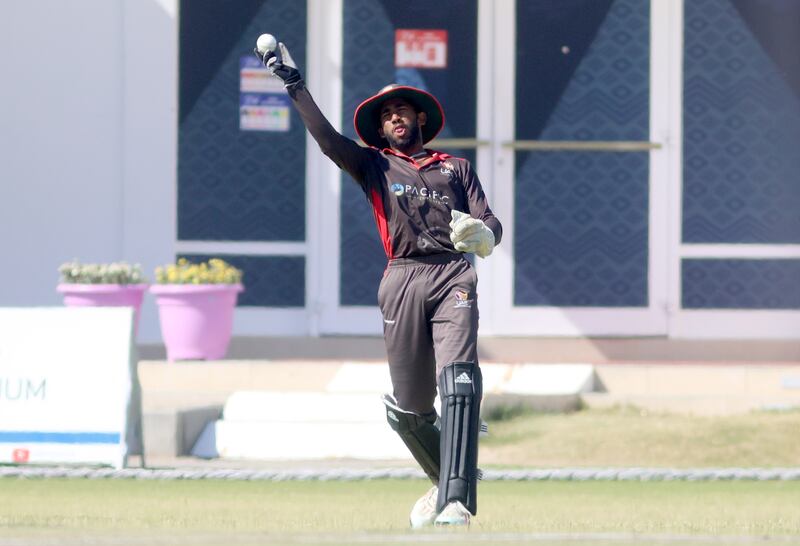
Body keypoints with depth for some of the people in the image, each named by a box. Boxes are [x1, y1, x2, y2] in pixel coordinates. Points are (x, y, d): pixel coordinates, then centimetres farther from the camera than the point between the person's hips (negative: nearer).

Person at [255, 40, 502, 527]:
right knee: (409, 405, 0)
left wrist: (483, 234, -13)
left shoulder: (456, 168, 22)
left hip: (454, 275, -1)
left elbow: (492, 224, 11)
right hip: (404, 279, 1)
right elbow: (327, 139, 4)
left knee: (458, 382, -21)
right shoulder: (374, 164, 21)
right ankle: (445, 480, 27)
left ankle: (456, 502, -27)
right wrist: (294, 84, -5)